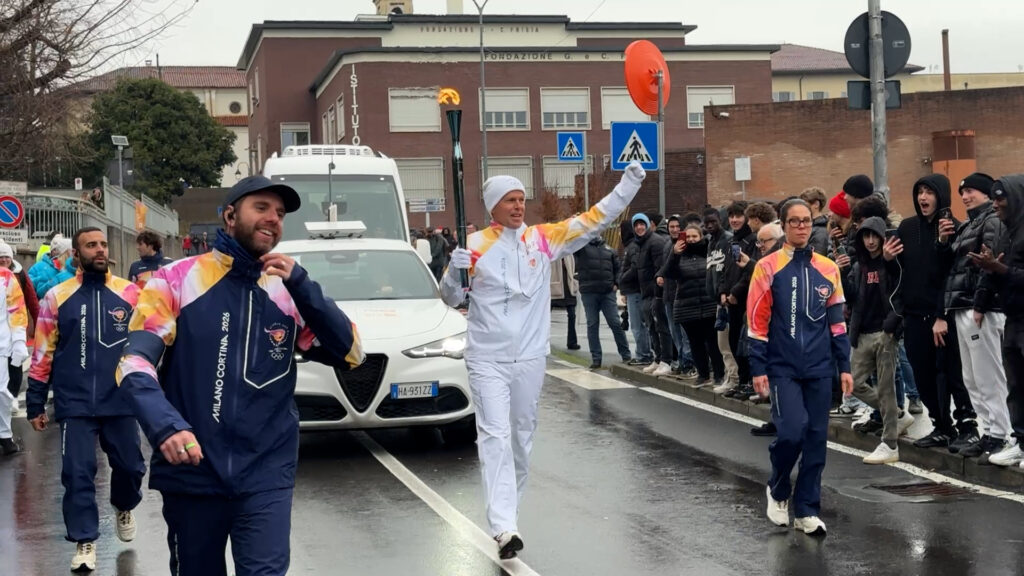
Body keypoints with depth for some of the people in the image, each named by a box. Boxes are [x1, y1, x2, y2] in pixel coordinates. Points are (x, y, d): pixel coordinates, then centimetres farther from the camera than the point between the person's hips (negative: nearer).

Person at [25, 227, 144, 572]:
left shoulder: (130, 293, 0)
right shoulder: (57, 297, 1)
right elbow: (43, 353, 5)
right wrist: (35, 404, 5)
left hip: (120, 401, 1)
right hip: (75, 404, -1)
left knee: (130, 465, 9)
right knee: (77, 474, -1)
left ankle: (124, 507, 40)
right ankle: (84, 541, 13)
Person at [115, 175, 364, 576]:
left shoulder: (288, 293, 5)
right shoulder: (177, 281, -4)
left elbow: (349, 354, 1)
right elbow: (135, 363, -11)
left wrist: (301, 285, -10)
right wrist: (165, 425, -30)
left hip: (266, 476, 1)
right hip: (190, 474, -1)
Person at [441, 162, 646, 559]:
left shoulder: (543, 239, 3)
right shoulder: (475, 245, -4)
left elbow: (592, 222, 1)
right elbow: (451, 298, -2)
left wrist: (629, 184, -6)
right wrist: (454, 272, -24)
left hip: (530, 358, 4)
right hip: (487, 359, -3)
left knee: (522, 435, 15)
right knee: (495, 436, -12)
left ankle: (509, 508, 34)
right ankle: (504, 527, -20)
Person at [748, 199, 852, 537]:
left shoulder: (828, 269, 7)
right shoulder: (768, 268, -4)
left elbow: (837, 321, 12)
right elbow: (757, 322, -4)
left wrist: (844, 366, 8)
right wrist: (758, 369, -7)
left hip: (820, 369, 4)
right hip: (783, 368, -4)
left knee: (816, 438, 4)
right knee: (792, 430, -15)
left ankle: (807, 510, 15)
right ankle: (777, 491, 13)